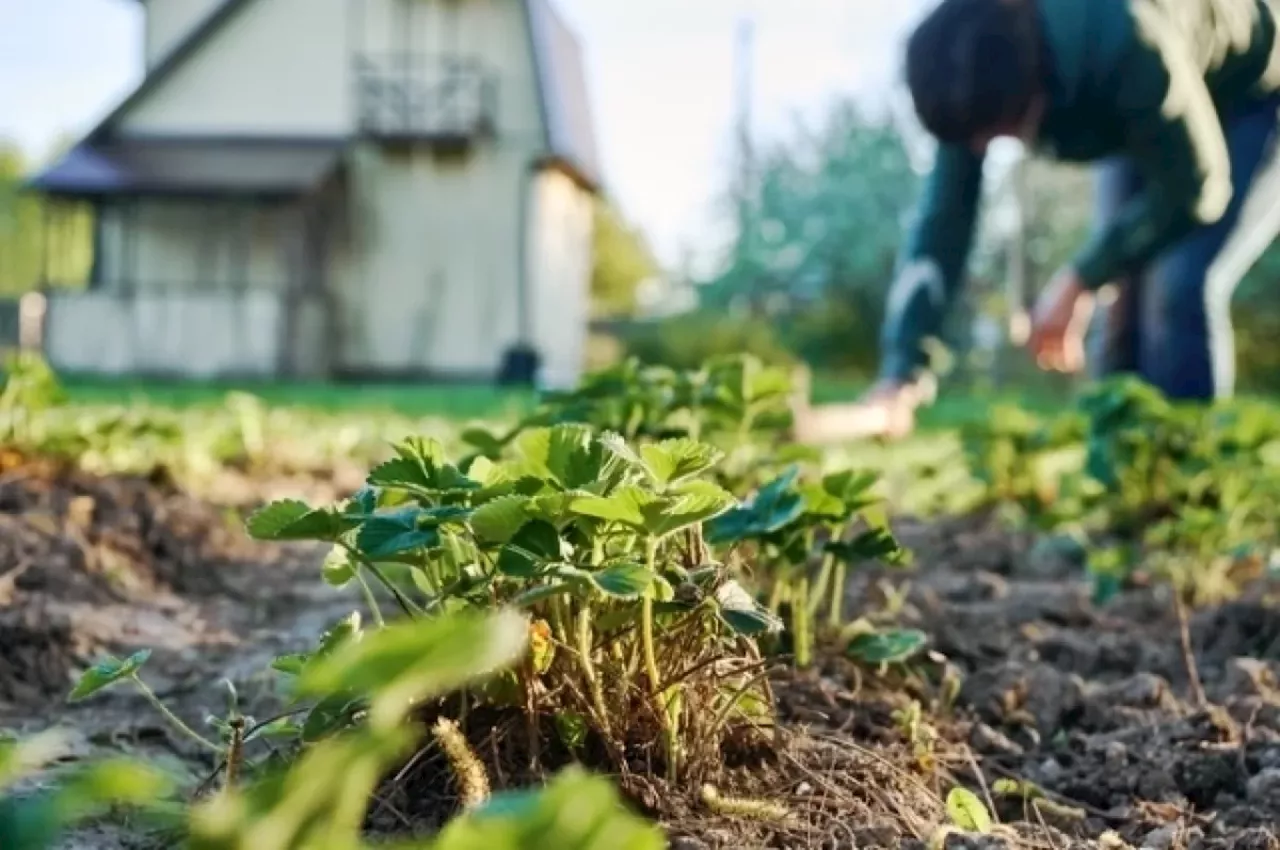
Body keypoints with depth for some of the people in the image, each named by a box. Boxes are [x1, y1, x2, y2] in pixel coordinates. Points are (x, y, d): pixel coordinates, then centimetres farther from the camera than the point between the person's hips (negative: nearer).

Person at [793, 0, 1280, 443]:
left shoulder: (1127, 44, -43)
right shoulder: (977, 87, -25)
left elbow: (1195, 186, -31)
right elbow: (942, 220, -23)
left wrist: (1080, 280, -30)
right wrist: (898, 380, -29)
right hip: (1143, 111, 6)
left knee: (1180, 287, -20)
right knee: (1120, 291, -1)